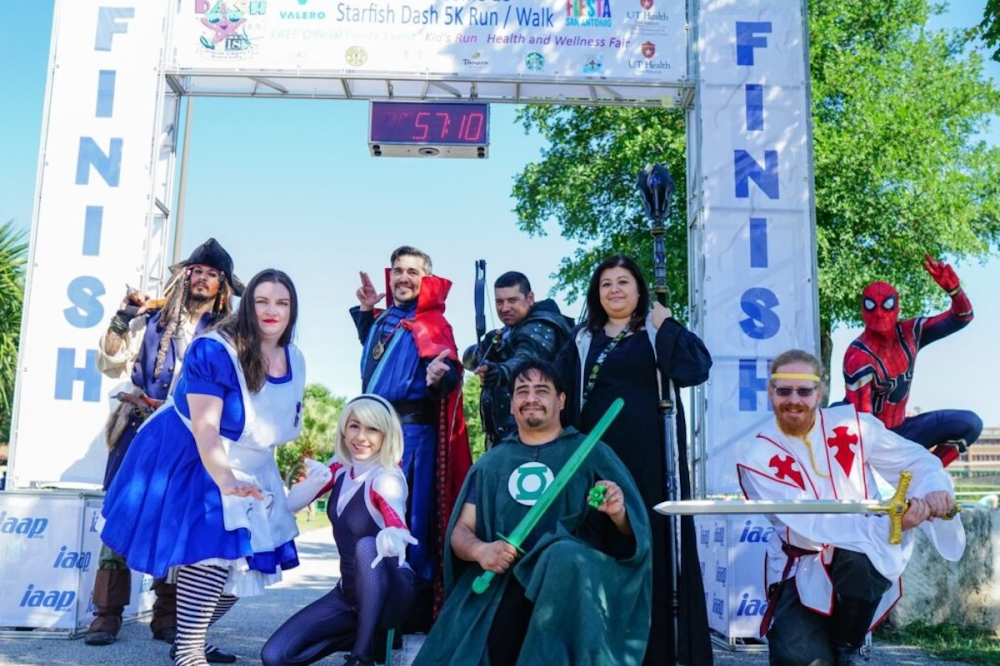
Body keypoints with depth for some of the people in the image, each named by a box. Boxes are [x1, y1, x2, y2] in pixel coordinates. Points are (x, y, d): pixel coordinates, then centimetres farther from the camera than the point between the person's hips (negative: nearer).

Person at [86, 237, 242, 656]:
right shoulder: (152, 320, 11)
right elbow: (111, 365, 7)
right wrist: (122, 320, -4)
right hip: (140, 430, 1)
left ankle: (167, 616, 9)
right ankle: (108, 613, 1)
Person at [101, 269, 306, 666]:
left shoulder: (294, 360, -1)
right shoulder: (213, 350, -23)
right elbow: (204, 425, -30)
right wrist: (224, 482, -42)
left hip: (249, 470, 8)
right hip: (191, 461, -8)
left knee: (248, 563, 9)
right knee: (212, 551, -23)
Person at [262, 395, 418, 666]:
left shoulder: (387, 479, -20)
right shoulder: (341, 468, -1)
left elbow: (398, 526, -40)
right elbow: (289, 504, -2)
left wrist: (392, 538, -64)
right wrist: (314, 481, -23)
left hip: (392, 593, -6)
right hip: (349, 591, 6)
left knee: (367, 546, -38)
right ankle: (361, 631, 12)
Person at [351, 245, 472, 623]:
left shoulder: (432, 324, -8)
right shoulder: (384, 319, 15)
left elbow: (449, 373, -19)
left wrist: (439, 378, -41)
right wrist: (366, 311, 24)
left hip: (411, 430, -8)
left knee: (407, 519, -8)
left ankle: (416, 609, 1)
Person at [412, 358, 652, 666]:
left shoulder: (590, 452, 10)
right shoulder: (490, 463, 19)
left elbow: (631, 534, 5)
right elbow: (460, 531, 13)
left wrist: (617, 514, -20)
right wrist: (480, 550, -11)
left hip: (573, 579, 0)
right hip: (496, 584, 1)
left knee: (563, 556, -36)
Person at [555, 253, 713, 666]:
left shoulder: (658, 332, 5)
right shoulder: (582, 340, 15)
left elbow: (696, 369, -12)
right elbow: (563, 395, 12)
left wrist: (664, 323, -10)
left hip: (647, 455, -3)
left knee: (652, 541, -1)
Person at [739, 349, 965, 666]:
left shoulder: (853, 425, -5)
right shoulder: (759, 459, -13)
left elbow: (914, 459, 1)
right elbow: (810, 525, -21)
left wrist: (933, 488, -24)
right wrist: (884, 523, -35)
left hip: (867, 553, 1)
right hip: (804, 569, -1)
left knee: (858, 560, -36)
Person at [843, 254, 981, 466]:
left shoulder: (909, 333, -3)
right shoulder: (859, 357, -22)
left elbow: (962, 317, 0)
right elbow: (862, 417, -26)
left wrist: (953, 288, -19)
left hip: (900, 429, 7)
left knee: (969, 424, -7)